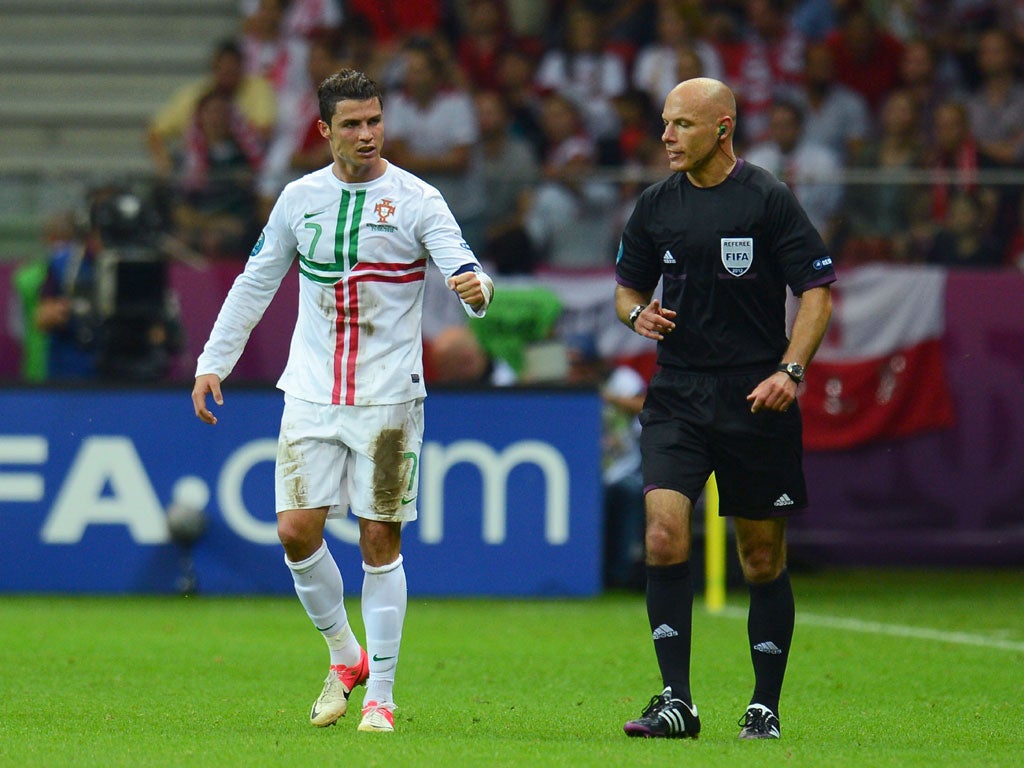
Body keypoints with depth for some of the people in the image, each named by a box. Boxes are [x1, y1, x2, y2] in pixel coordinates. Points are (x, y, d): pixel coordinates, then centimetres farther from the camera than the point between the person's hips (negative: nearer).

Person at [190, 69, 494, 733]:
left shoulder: (416, 200, -3)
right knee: (296, 530, -6)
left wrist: (477, 287, -36)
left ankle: (380, 695, 5)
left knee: (381, 540, -3)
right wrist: (213, 362, 15)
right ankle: (345, 657, 17)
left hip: (389, 397, -3)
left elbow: (463, 268, -12)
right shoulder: (300, 198, 7)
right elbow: (256, 282, 17)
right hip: (312, 395, 3)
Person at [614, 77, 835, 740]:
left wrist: (790, 369, -15)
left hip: (757, 397, -3)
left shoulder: (769, 200, -5)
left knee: (763, 555, 4)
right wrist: (637, 313, -4)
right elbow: (628, 285, 19)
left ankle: (766, 706, 16)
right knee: (664, 531, -15)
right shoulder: (656, 206, 8)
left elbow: (818, 289, -3)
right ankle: (676, 700, -11)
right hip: (677, 393, 3)